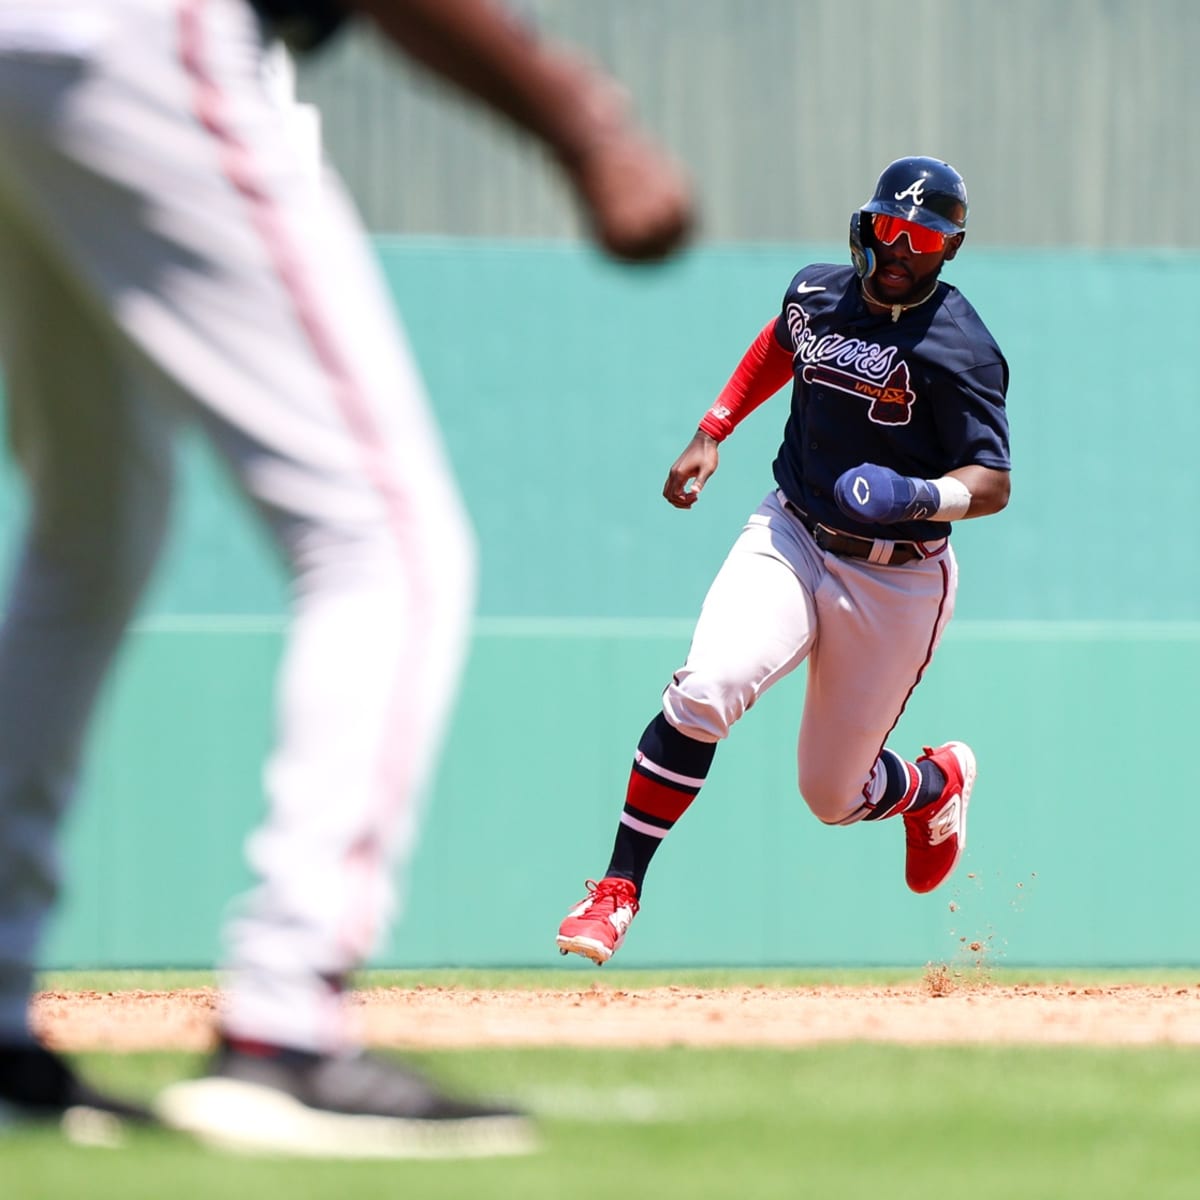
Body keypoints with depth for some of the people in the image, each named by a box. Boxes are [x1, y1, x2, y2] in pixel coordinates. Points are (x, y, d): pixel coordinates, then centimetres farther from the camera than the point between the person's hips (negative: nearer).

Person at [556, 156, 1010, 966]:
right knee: (703, 692, -25)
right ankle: (619, 891, -19)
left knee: (834, 795, 6)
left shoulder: (958, 348, -17)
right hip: (790, 541, 3)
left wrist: (924, 497, -42)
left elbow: (993, 483, -22)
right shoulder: (818, 293, 0)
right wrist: (712, 433, 16)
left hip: (896, 581, -3)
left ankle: (939, 783, 42)